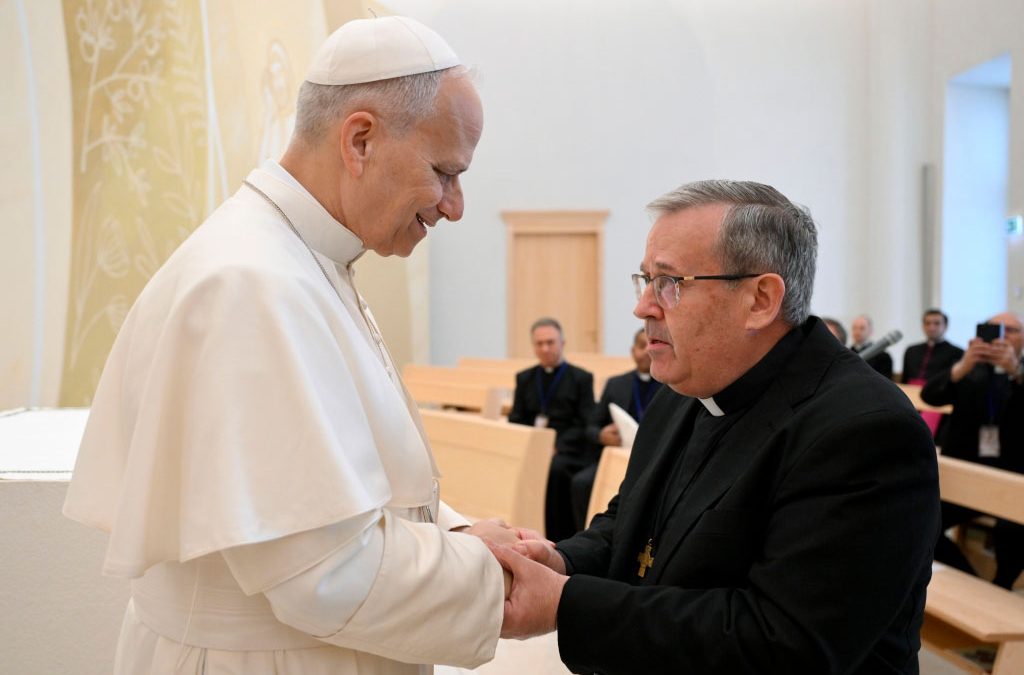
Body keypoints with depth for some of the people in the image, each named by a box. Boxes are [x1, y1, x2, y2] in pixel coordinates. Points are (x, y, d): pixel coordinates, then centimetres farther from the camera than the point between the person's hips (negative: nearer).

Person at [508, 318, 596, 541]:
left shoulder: (581, 378, 6)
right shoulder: (524, 378, 19)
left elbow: (585, 427, -2)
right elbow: (514, 421, 14)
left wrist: (556, 447, -17)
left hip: (567, 451, -3)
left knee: (555, 468, -36)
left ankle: (559, 538, -25)